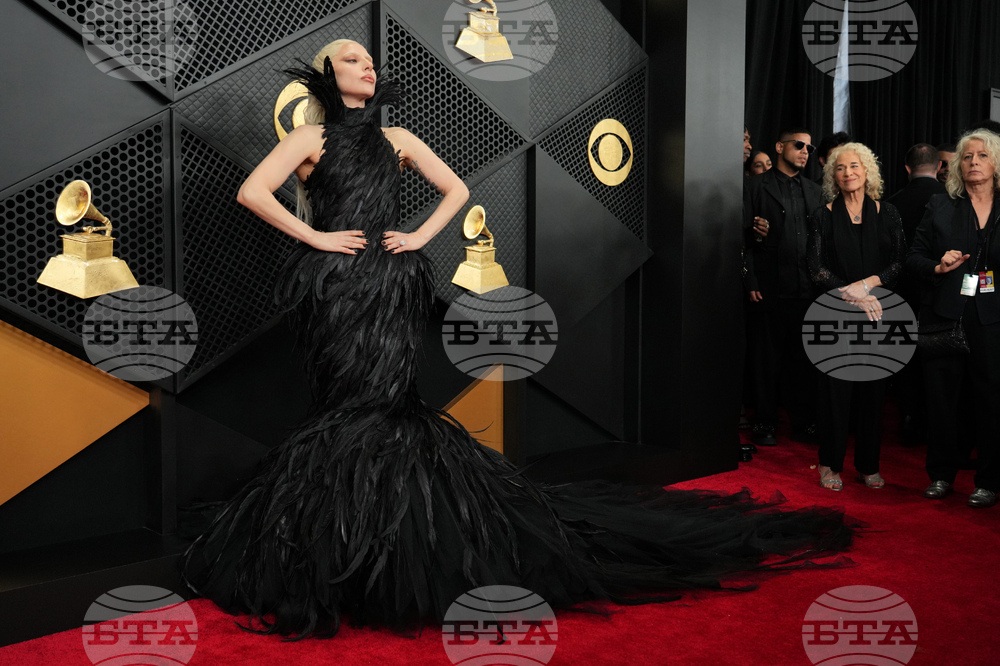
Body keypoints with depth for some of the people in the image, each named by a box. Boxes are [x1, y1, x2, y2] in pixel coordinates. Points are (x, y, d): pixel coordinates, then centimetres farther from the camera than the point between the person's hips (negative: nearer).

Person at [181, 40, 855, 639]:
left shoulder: (395, 138, 17)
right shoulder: (312, 137, 7)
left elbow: (457, 189, 19)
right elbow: (253, 192, -4)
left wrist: (420, 237, 5)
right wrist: (314, 236, -9)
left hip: (393, 286, 2)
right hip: (336, 287, -2)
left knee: (381, 406, -1)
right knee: (354, 408, -5)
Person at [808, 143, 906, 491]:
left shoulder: (887, 214, 9)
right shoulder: (823, 216, 4)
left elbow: (900, 263, 4)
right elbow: (817, 269, -2)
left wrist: (867, 283, -11)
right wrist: (852, 296, -11)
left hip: (878, 313, 2)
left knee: (874, 389, 3)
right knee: (835, 388, -2)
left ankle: (868, 464, 14)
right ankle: (830, 464, 9)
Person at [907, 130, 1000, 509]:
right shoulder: (940, 208, 7)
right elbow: (913, 257, 6)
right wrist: (938, 267, -11)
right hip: (944, 318, 1)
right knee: (941, 397, 7)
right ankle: (941, 474, 22)